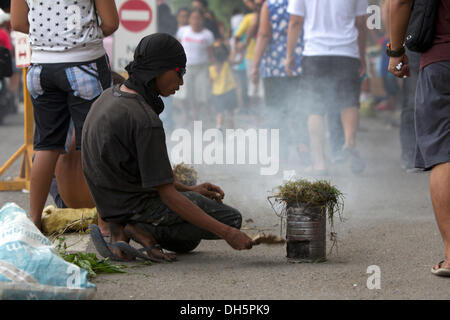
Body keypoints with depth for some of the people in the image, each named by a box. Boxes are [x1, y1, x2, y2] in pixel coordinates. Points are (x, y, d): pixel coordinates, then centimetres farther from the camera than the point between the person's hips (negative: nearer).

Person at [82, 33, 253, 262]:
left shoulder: (109, 97, 3)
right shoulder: (146, 121, -25)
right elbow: (167, 195, -23)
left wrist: (189, 191, 12)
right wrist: (227, 233, -22)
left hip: (112, 204, 9)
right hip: (139, 205, -9)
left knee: (186, 242, 31)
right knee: (231, 218, 2)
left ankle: (122, 232, 5)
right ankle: (144, 230, -6)